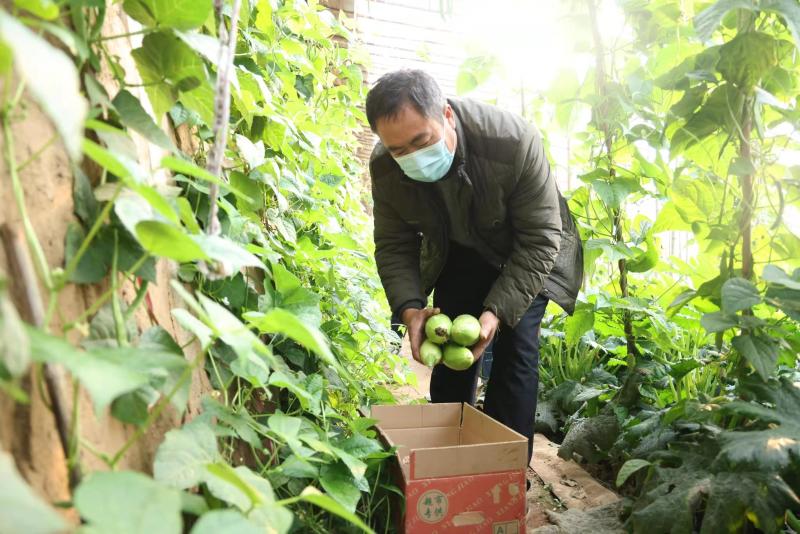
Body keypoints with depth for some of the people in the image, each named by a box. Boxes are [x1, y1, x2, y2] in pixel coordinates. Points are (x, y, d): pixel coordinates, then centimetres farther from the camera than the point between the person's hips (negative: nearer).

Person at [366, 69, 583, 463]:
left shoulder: (514, 141, -36)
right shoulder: (384, 167, -24)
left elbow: (540, 240, -29)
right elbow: (394, 246, -13)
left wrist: (497, 312, -37)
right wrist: (410, 308, -30)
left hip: (522, 256, -3)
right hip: (456, 257, 3)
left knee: (514, 350, -10)